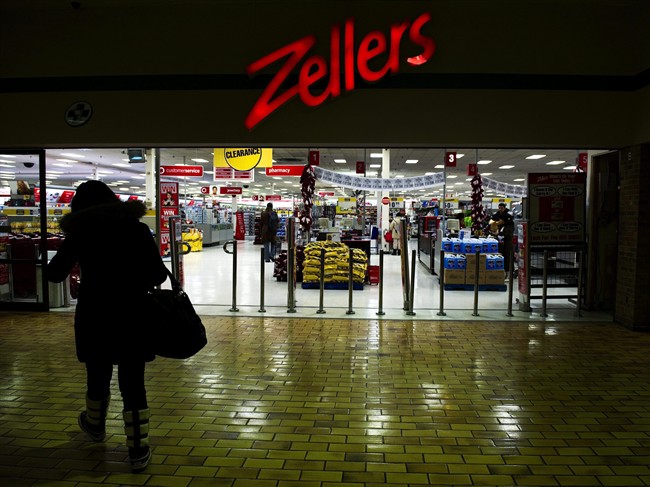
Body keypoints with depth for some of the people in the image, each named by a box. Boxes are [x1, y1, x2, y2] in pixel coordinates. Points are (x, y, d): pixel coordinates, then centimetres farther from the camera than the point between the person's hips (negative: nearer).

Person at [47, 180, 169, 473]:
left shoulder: (79, 233, 0)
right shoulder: (137, 228, -2)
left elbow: (54, 275, 10)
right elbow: (159, 274, -5)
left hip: (94, 317, 1)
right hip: (132, 317, -1)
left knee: (97, 376, 22)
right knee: (133, 383, 6)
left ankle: (95, 427, 48)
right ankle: (138, 451, 10)